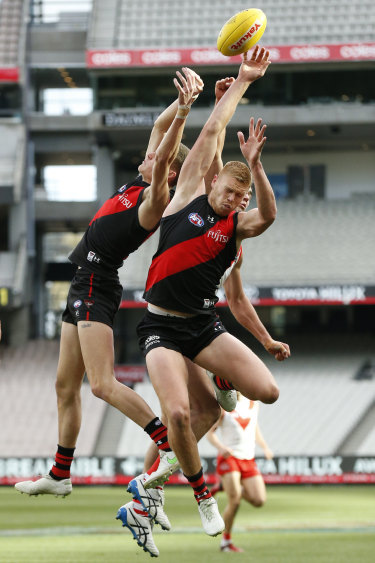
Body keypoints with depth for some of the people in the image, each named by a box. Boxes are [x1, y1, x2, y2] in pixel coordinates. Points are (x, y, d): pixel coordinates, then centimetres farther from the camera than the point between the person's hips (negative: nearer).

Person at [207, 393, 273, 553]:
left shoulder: (253, 404, 11)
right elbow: (210, 432, -1)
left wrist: (265, 447, 10)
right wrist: (221, 447, -20)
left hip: (248, 459, 5)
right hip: (229, 457, -5)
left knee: (259, 500, -8)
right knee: (234, 502, -15)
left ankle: (225, 486, 16)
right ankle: (226, 541, 3)